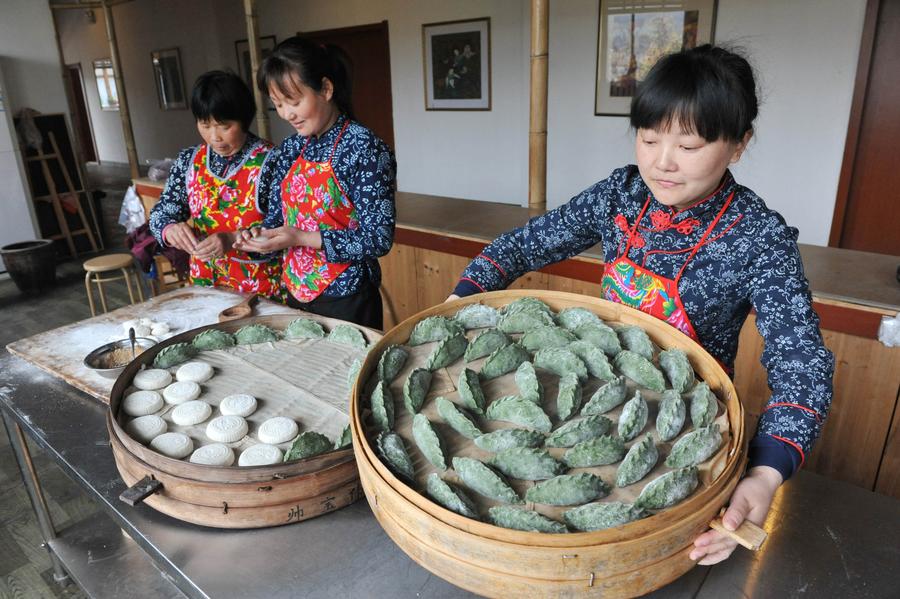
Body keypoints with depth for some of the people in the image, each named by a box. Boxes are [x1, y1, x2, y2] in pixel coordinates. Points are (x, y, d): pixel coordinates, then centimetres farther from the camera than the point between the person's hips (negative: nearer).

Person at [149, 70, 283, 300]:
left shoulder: (269, 161, -11)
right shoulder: (189, 160, 5)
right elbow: (160, 214, 9)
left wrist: (233, 240, -26)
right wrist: (171, 230, -13)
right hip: (204, 284, 4)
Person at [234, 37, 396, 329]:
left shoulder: (364, 148, -16)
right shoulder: (291, 148, 4)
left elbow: (379, 239, -20)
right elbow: (277, 216, 13)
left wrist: (300, 238, -23)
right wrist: (259, 236, -9)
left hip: (346, 301, -6)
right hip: (295, 293, 7)